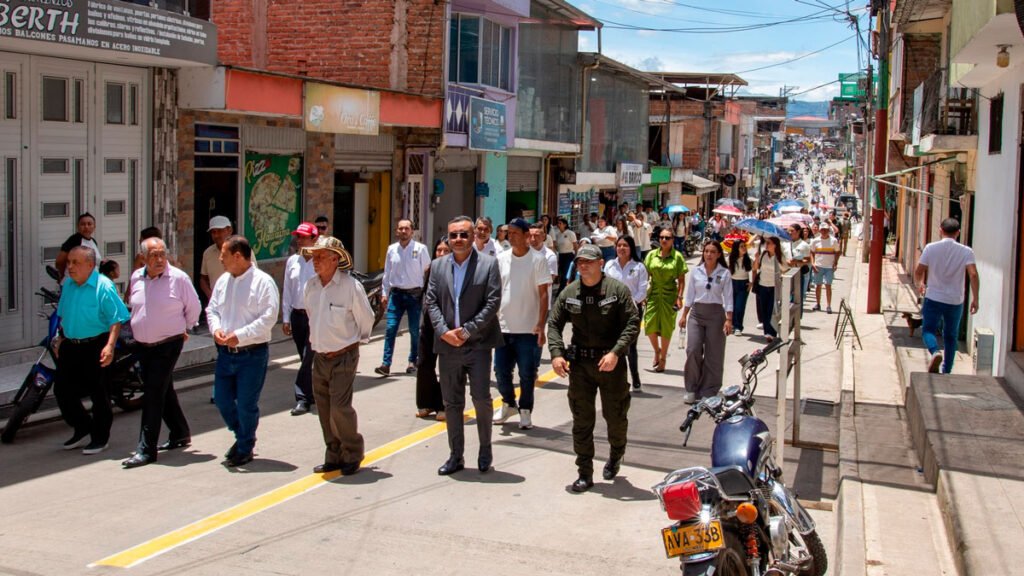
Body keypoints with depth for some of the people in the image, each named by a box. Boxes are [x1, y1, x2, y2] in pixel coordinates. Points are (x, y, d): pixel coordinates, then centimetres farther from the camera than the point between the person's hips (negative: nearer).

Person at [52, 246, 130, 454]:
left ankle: (100, 437, 16)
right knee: (62, 390, 9)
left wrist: (110, 346, -24)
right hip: (70, 347, 7)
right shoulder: (67, 285, 8)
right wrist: (60, 339, 17)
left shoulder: (104, 286, -14)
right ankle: (82, 429, 27)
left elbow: (116, 319, -16)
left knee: (98, 394, 2)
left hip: (95, 347, -7)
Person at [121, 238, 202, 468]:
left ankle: (147, 449, -7)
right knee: (164, 392, 16)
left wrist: (183, 329, 10)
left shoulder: (178, 278, -12)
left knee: (154, 395, -9)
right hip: (143, 346, 6)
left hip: (168, 345, -6)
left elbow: (194, 308, 0)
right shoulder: (136, 278, 4)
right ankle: (180, 434, 32)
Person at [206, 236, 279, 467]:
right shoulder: (223, 280, 9)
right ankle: (242, 437, 35)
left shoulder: (263, 282, -12)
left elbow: (268, 318, -18)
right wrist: (216, 329, -5)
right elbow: (212, 309, 17)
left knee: (246, 405, 1)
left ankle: (244, 449, 19)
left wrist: (239, 336, -21)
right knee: (222, 400, 12)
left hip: (252, 354, -7)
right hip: (225, 352, 7)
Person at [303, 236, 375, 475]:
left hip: (343, 356, -6)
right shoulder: (310, 286, 4)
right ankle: (334, 456, 21)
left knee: (340, 408, -11)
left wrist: (358, 341, 7)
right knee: (324, 409, 9)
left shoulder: (351, 286, -14)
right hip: (319, 357, 6)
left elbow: (366, 318, -2)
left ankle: (352, 455, 8)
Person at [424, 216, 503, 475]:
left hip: (478, 344, -4)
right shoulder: (438, 266, 8)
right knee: (451, 403, 9)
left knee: (481, 398, -6)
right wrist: (443, 331, -9)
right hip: (448, 345, 4)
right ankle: (456, 456, 20)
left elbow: (493, 302, -8)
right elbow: (431, 302, 6)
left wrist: (468, 330, -13)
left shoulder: (488, 264, -3)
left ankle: (485, 450, 15)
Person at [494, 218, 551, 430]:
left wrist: (541, 325, -15)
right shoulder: (501, 259, 5)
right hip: (503, 327, 4)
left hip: (528, 329, -4)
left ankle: (525, 411, 20)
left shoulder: (538, 259, -6)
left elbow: (543, 294, -7)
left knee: (527, 373, 4)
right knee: (501, 371, 9)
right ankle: (508, 404, 31)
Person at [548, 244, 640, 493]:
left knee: (616, 416, 8)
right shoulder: (569, 293, 3)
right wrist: (556, 353, -8)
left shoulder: (617, 290, -6)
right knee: (582, 420, 3)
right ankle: (585, 474, 11)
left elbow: (633, 324, -9)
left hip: (611, 363, -2)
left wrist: (615, 353, -19)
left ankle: (616, 455, 38)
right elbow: (554, 324, 8)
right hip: (579, 363, 2)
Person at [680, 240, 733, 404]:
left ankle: (708, 391, 11)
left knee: (713, 354, 1)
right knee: (693, 350, -9)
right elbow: (689, 296, 10)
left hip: (716, 313, -1)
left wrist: (729, 320, -9)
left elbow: (728, 298, -2)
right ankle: (691, 389, 3)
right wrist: (684, 315, 7)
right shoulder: (695, 272, 5)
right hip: (696, 312, 1)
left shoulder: (724, 274, -1)